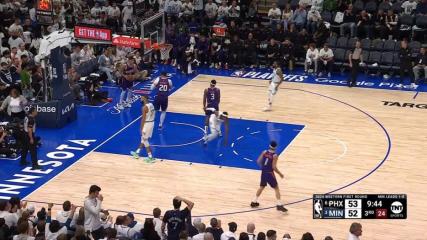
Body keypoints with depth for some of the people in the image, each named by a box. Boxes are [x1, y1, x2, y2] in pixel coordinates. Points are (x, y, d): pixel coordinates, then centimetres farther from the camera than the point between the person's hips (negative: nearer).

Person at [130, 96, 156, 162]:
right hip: (151, 123, 9)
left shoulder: (145, 107, -20)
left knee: (145, 140, 1)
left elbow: (143, 119, -20)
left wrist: (141, 128, -15)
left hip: (147, 124, -9)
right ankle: (137, 153, 34)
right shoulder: (151, 105, 7)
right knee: (143, 139, 21)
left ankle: (150, 157, -1)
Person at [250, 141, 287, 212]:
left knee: (262, 187, 25)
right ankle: (279, 205, -7)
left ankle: (254, 202, 30)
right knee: (276, 188, 3)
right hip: (270, 173, -5)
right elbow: (274, 167, -19)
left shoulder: (264, 152, -1)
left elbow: (258, 161, 1)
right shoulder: (275, 156, -15)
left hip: (263, 172, 5)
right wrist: (280, 174, -6)